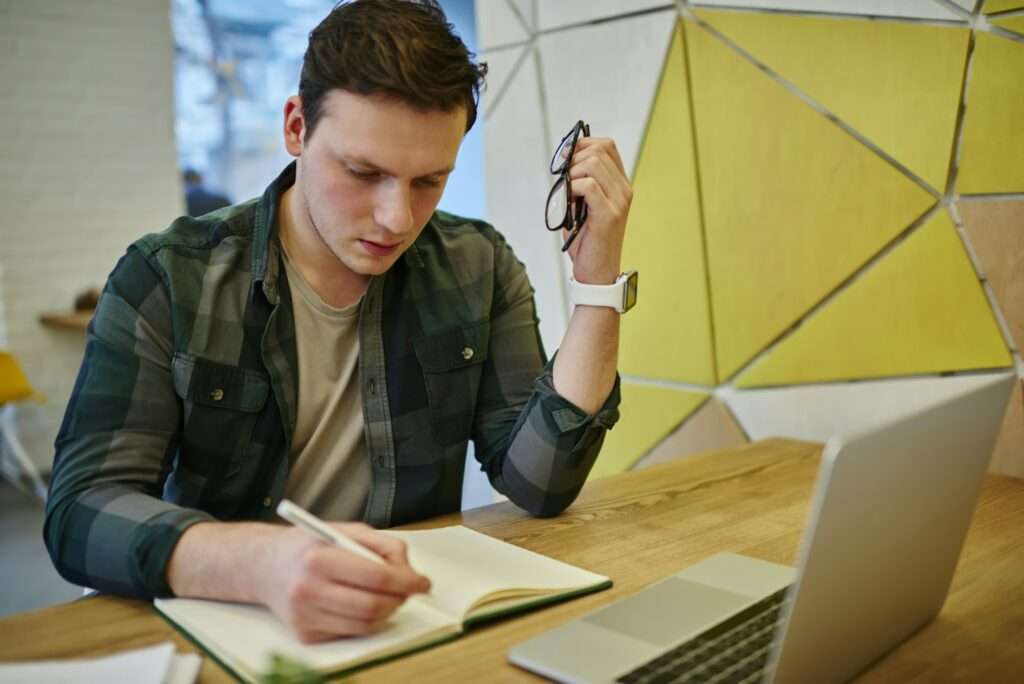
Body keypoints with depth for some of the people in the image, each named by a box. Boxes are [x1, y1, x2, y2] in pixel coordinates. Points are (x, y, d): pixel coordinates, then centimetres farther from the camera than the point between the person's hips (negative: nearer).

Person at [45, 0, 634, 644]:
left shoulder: (480, 270, -4)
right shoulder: (166, 280, -10)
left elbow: (541, 484, -8)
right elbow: (81, 512, -18)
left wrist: (598, 284, -16)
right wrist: (265, 560, -38)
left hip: (420, 623, 2)